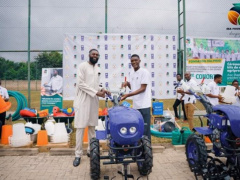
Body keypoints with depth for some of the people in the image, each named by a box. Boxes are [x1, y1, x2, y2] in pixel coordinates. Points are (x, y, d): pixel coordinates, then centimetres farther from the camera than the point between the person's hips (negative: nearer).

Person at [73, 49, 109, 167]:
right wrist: (96, 92, -18)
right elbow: (80, 84, -15)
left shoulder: (97, 68, 15)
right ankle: (78, 154, 5)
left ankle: (91, 150, 23)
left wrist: (101, 89, 0)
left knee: (92, 127, 12)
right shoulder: (82, 66, -7)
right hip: (83, 100, -7)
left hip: (94, 101, 7)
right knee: (80, 127, -3)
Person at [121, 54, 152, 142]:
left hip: (144, 105, -7)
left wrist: (128, 95, -19)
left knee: (145, 128, -2)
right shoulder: (131, 73, 14)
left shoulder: (144, 72, -8)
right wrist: (128, 83, 2)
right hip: (135, 105, 7)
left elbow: (142, 88, -15)